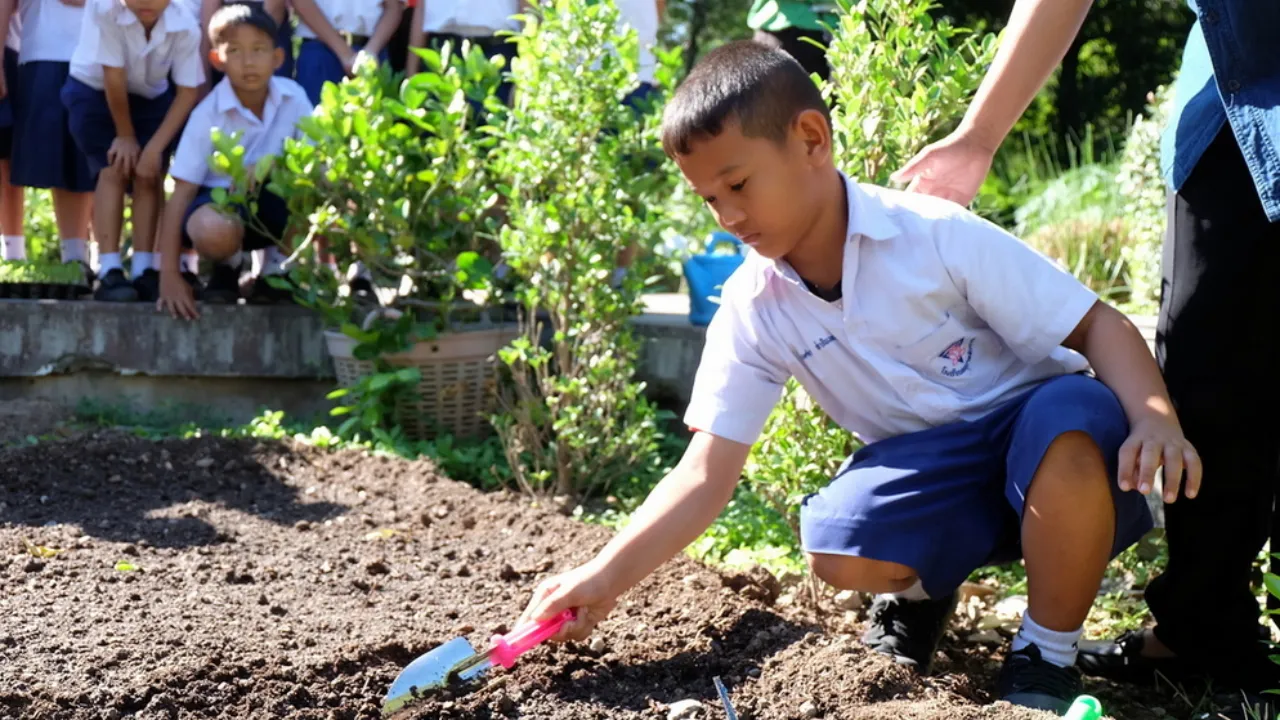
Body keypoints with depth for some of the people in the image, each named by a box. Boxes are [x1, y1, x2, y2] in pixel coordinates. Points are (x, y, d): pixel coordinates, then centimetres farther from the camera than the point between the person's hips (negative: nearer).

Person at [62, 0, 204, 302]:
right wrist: (126, 136, -18)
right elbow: (113, 78, -27)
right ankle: (109, 273, -16)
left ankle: (144, 272, -5)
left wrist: (155, 147, -24)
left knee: (149, 175, -9)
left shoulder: (186, 26, -28)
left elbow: (188, 92, -20)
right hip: (94, 90, -2)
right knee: (113, 171, -14)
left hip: (151, 96, 2)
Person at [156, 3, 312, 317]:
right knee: (212, 232, -39)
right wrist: (169, 275, -27)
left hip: (273, 200, 3)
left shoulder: (293, 97, -12)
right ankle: (228, 266, 3)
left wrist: (271, 164, -34)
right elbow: (182, 190, -20)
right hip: (220, 198, -3)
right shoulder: (208, 114, -19)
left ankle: (277, 266, 1)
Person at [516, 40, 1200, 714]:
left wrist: (1158, 421, -35)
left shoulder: (937, 235, -19)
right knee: (835, 547, -30)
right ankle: (921, 586, 9)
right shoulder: (753, 310, -7)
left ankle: (1046, 656, -16)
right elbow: (707, 470, -9)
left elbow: (1097, 324, -17)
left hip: (1032, 421, -2)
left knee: (1074, 421, -38)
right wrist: (606, 575, -22)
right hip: (926, 470, 3)